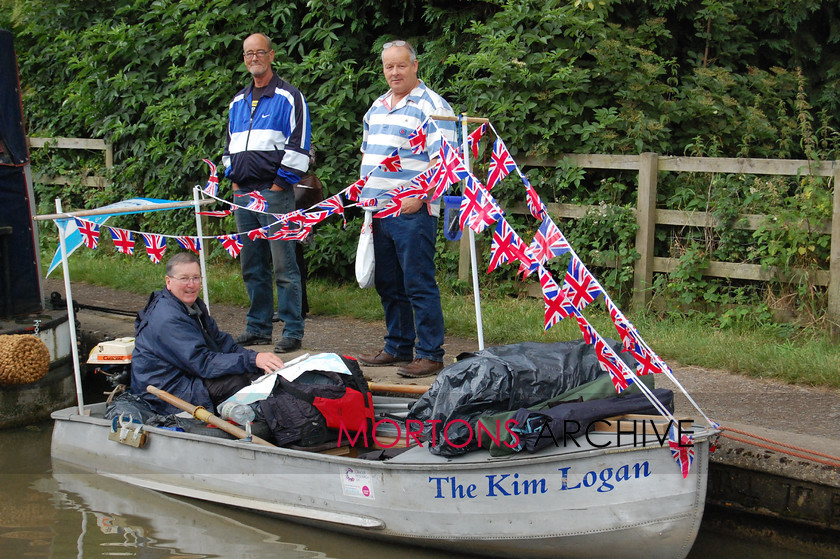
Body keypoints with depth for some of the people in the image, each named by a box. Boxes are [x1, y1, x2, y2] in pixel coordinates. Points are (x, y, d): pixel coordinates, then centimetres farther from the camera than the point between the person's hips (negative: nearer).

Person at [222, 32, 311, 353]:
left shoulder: (288, 97, -2)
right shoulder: (238, 102, 19)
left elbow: (298, 146, -7)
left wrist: (279, 184, -10)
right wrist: (233, 179, 14)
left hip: (274, 192, -7)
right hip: (242, 193, 7)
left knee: (284, 265, -9)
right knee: (252, 267, 10)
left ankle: (293, 331, -7)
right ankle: (258, 327, 17)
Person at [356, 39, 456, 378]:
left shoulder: (430, 106, -7)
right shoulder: (378, 107, 17)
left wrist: (418, 196, -20)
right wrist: (365, 193, 16)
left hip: (412, 211, -8)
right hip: (377, 208, 8)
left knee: (419, 284, -7)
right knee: (387, 284, 13)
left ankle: (430, 354, -2)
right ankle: (398, 347, 24)